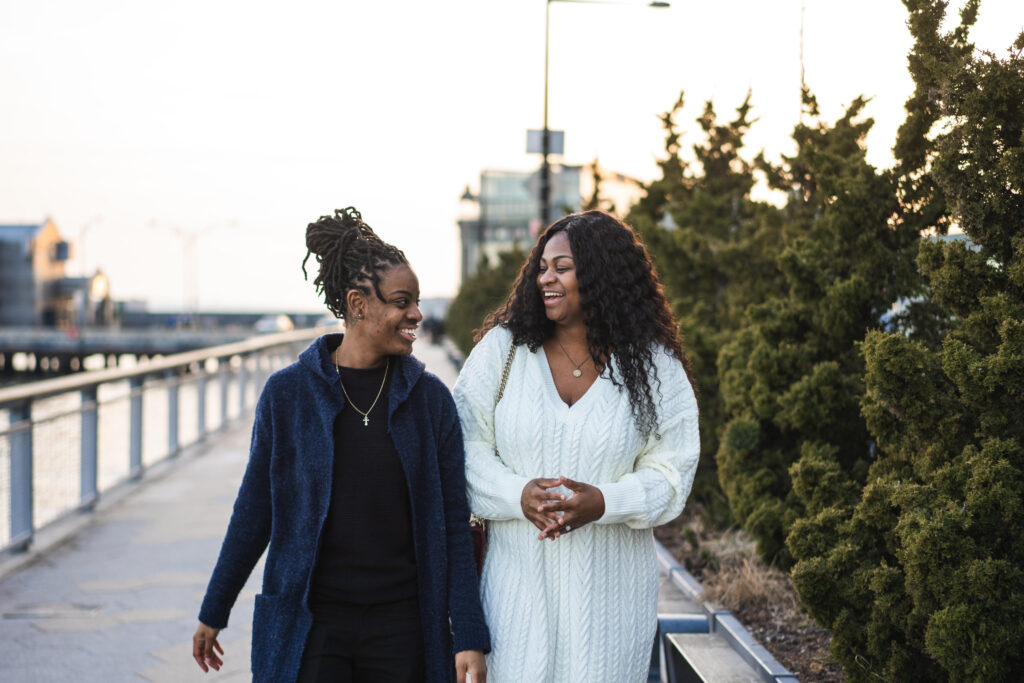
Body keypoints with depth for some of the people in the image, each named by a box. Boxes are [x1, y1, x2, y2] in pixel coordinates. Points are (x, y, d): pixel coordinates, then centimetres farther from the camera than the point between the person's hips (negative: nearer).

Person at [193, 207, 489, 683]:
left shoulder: (430, 398, 0)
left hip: (401, 626, 1)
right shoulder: (287, 393, -3)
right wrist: (213, 613, 12)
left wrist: (469, 637, -5)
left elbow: (453, 524, 1)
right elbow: (254, 510, 6)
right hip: (309, 625, -1)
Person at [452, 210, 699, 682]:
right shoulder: (502, 350, 3)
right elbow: (465, 449, 1)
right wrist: (519, 495, -17)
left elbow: (670, 471, 0)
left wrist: (604, 502, -18)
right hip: (519, 578, 0)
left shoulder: (654, 367, 2)